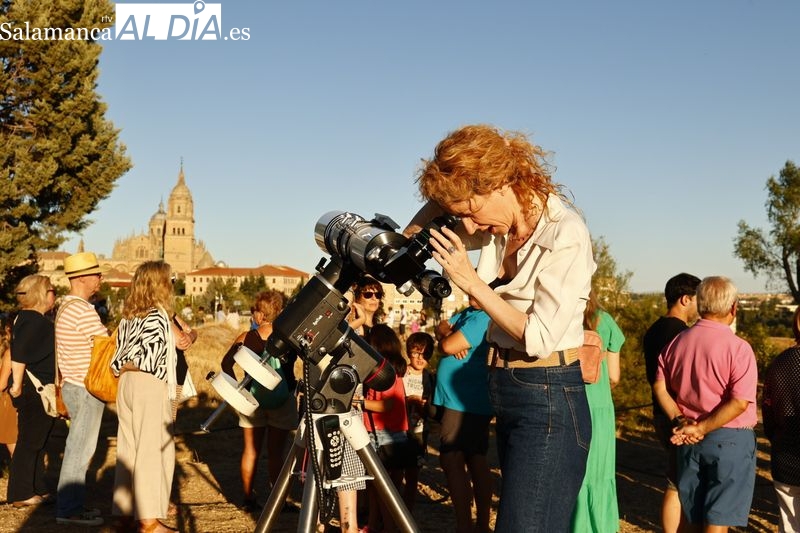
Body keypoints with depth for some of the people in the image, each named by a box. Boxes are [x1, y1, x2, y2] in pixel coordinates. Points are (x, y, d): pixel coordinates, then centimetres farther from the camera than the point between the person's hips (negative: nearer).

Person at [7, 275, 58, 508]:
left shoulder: (26, 318, 13)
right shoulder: (34, 321, -18)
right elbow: (18, 355, -27)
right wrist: (17, 385, -22)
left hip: (39, 392, 10)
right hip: (34, 392, -10)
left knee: (36, 443, 16)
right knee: (29, 442, -1)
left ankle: (38, 490, 25)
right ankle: (20, 495, 7)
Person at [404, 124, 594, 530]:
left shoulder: (566, 234, -19)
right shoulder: (499, 226, 3)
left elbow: (540, 337, -20)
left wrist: (472, 283, -20)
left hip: (549, 403, -8)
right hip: (507, 397, 8)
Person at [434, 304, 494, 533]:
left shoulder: (482, 318, -18)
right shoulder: (467, 313, 13)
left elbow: (447, 346, -22)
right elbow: (441, 326, 14)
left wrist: (448, 337, 1)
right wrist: (448, 333, -8)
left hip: (463, 404, -10)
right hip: (476, 403, 10)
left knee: (451, 460, -7)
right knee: (476, 462, 13)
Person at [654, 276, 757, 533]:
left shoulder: (676, 342, 4)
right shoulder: (738, 347, -14)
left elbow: (660, 387, 3)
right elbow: (739, 402, -21)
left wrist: (680, 421, -4)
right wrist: (700, 429, -16)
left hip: (689, 441, 5)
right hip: (730, 439, -5)